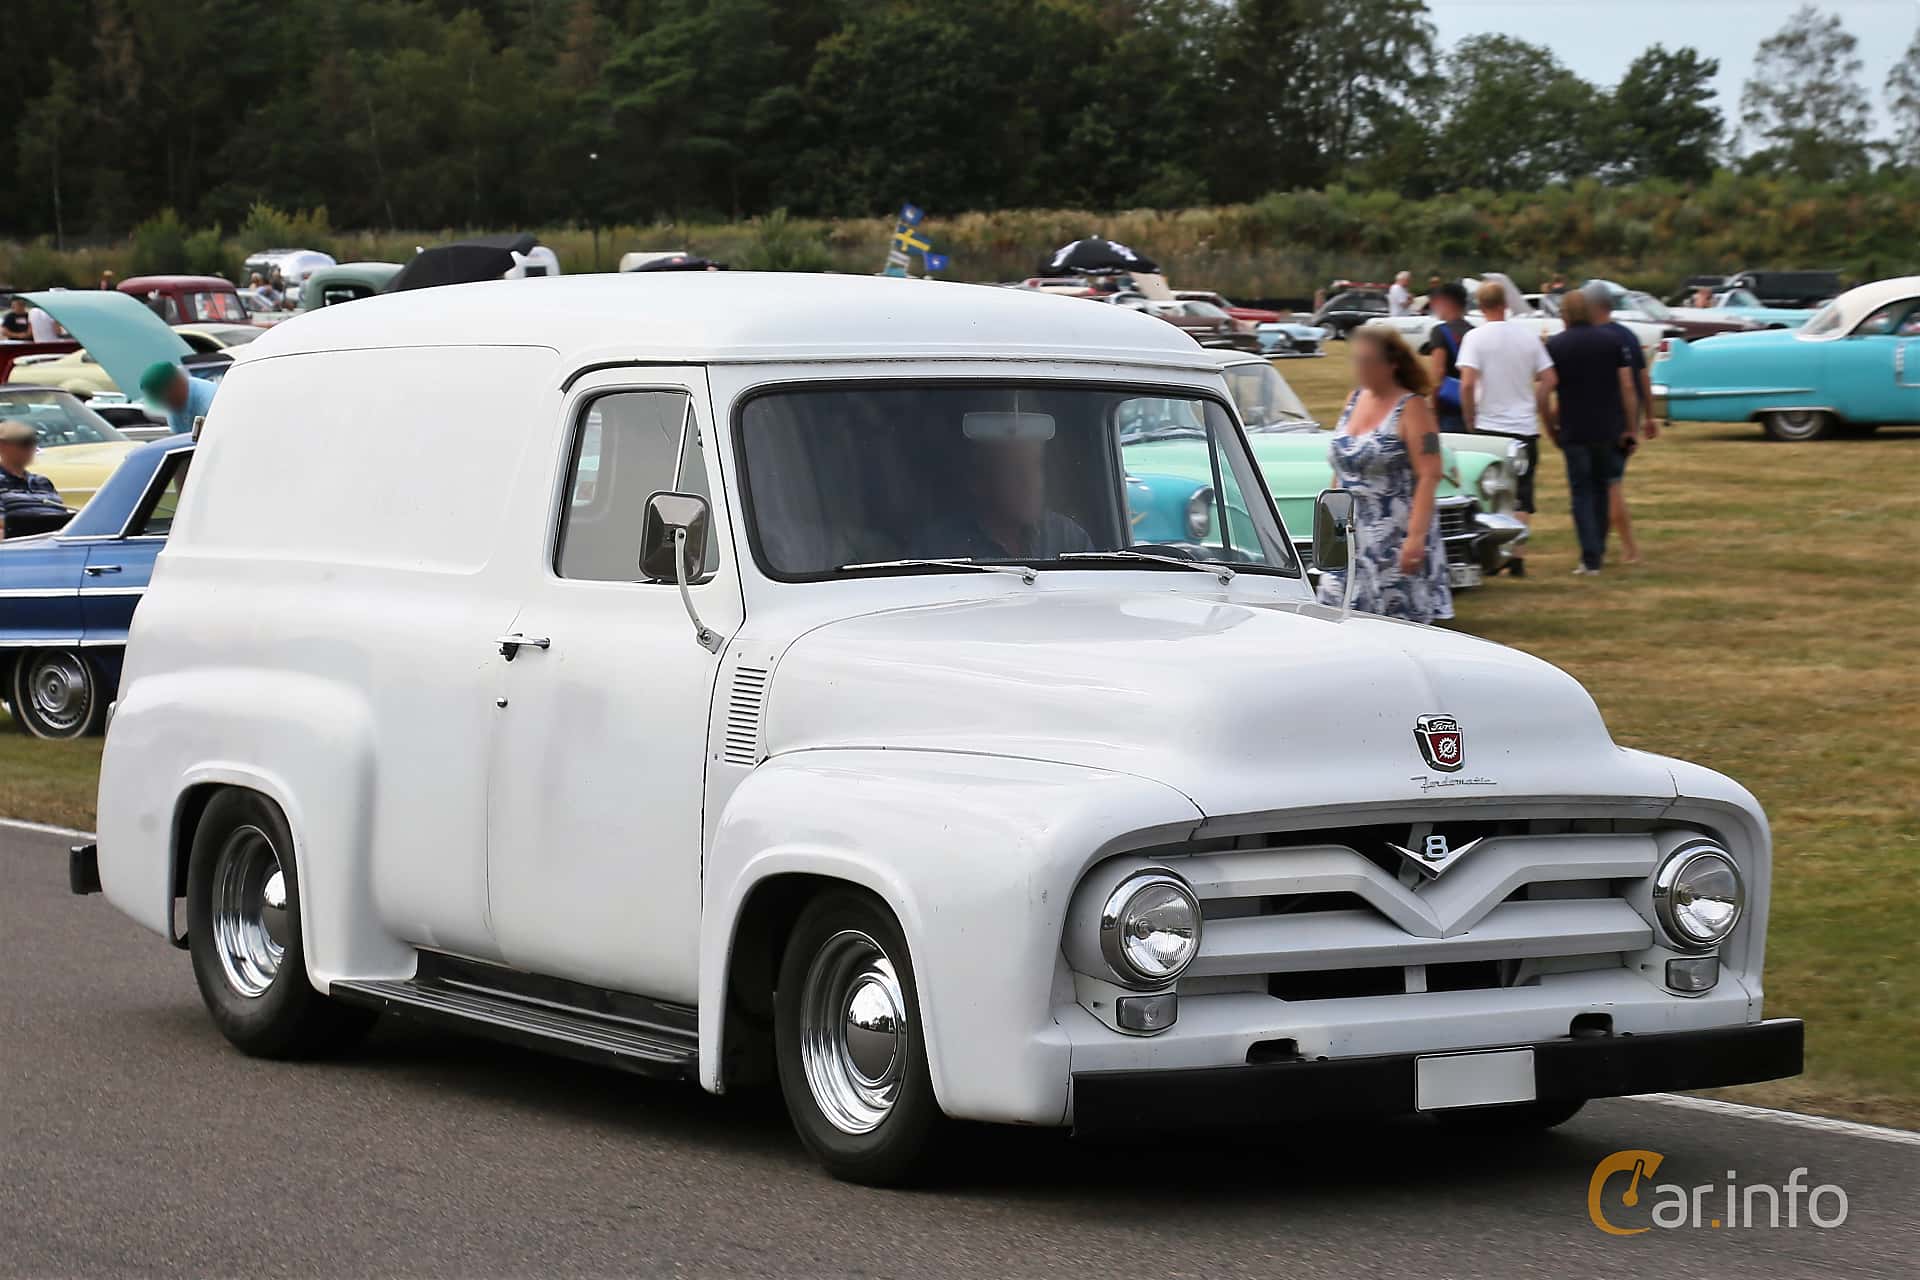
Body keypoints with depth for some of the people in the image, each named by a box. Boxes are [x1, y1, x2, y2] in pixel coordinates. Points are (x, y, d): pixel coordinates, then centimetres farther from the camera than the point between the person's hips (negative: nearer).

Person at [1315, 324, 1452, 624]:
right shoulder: (1355, 399, 11)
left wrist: (1416, 537, -23)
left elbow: (1429, 476, -15)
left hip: (1397, 540, -7)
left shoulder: (1410, 408, -9)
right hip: (1351, 538, 7)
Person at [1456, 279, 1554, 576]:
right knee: (1522, 495, 6)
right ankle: (1517, 558, 1)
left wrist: (1470, 421, -5)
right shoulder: (1528, 334, 3)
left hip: (1489, 426, -2)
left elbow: (1467, 384, -17)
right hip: (1525, 427, 2)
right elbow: (1549, 379, 3)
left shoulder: (1476, 338, -7)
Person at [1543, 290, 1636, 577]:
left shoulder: (1554, 346, -4)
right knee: (1602, 487, 18)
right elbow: (1627, 386, 0)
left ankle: (1591, 558, -6)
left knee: (1582, 492, 3)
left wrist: (1550, 425, 5)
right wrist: (1629, 428, 5)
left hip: (1574, 432, -2)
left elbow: (1544, 393, -9)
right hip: (1609, 429, 2)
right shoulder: (1611, 340, 2)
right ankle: (1599, 550, 23)